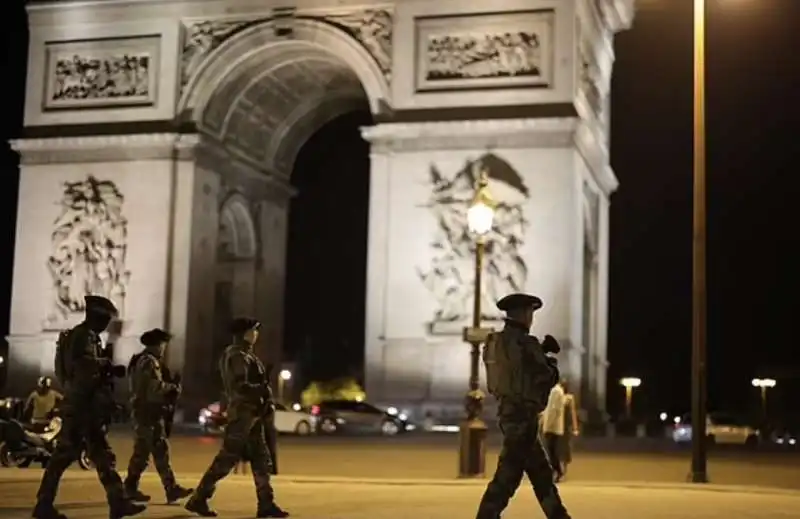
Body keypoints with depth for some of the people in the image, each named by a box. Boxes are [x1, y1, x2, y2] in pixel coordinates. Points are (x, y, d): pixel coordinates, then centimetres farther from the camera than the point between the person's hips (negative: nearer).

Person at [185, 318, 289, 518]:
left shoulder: (246, 356, 18)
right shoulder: (238, 356, -14)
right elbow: (240, 387, -25)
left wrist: (267, 402, 5)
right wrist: (264, 390, -14)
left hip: (251, 415, 10)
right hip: (243, 414, -10)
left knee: (261, 460, 7)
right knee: (227, 459, -7)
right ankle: (198, 499, 0)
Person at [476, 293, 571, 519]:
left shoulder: (496, 343, 8)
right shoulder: (524, 343, -17)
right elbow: (547, 378, -11)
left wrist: (541, 351, 13)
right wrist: (552, 365, 10)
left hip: (509, 412, 9)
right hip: (523, 416, -9)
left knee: (540, 473, 18)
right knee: (508, 474, -6)